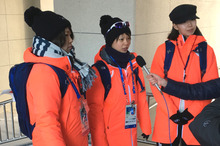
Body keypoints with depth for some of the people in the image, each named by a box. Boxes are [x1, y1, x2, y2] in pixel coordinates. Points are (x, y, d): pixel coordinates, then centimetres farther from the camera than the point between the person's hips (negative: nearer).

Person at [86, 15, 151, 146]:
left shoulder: (134, 64, 5)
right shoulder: (99, 69, -12)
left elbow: (141, 97, 9)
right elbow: (94, 107, -12)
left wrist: (145, 125, 8)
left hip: (131, 133, 5)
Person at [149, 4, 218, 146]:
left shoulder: (206, 50, 4)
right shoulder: (164, 49, 3)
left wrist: (192, 112, -9)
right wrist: (171, 112, -9)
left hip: (194, 118, 1)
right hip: (167, 118, 0)